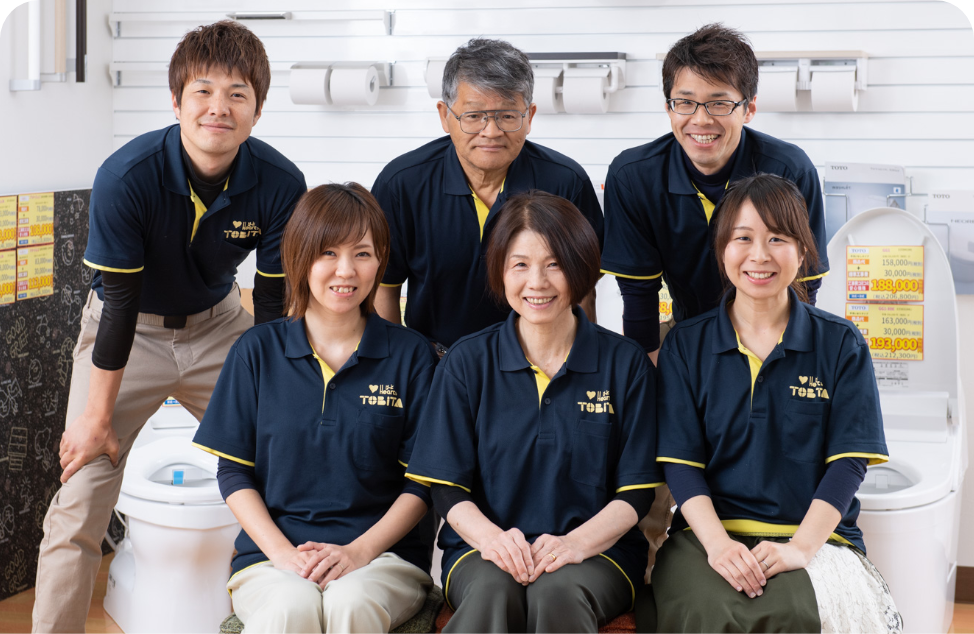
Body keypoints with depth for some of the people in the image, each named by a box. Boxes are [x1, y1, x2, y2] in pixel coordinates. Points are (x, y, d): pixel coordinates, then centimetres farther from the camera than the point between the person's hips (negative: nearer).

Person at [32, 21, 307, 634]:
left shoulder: (281, 184, -21)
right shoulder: (125, 177, -28)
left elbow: (274, 305, -10)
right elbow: (119, 302, -21)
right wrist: (98, 416, -15)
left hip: (217, 324, 3)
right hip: (129, 329, -2)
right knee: (81, 496, -10)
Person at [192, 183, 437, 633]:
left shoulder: (410, 355, 5)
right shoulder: (257, 351, 7)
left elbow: (423, 482, 4)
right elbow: (234, 472, 7)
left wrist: (359, 551, -11)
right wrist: (283, 553, -8)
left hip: (384, 551, 0)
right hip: (275, 550, 0)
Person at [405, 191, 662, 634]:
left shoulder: (625, 363, 6)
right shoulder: (466, 363, 7)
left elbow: (635, 492, 3)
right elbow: (449, 488, 4)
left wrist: (576, 542, -17)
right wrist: (491, 537, -18)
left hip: (595, 547, 0)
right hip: (485, 549, 1)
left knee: (558, 593, -36)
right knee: (492, 593, -35)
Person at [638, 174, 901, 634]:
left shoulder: (841, 346, 7)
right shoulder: (685, 345, 9)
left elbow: (848, 463, 0)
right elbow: (681, 462, 2)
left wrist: (801, 548, -15)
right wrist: (718, 543, -15)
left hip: (814, 537, 0)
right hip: (710, 532, 0)